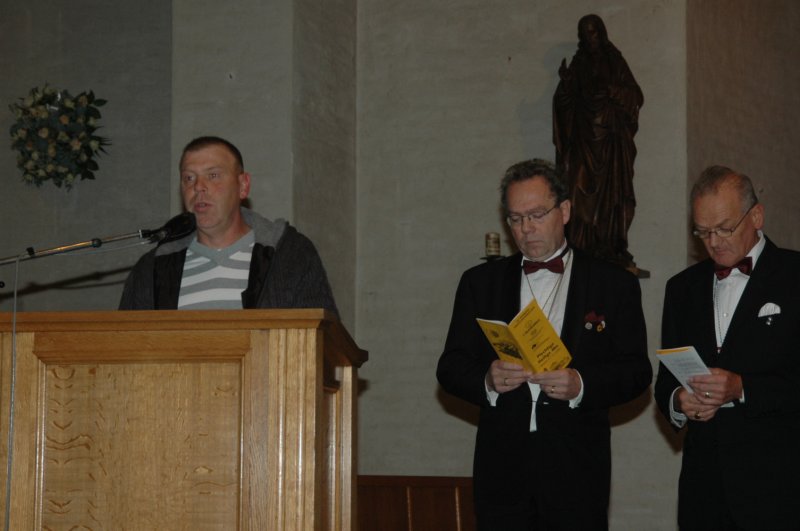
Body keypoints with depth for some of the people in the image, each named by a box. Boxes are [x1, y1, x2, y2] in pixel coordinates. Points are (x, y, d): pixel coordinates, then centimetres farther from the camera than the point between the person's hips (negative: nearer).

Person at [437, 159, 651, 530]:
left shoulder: (614, 284, 7)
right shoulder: (480, 282, 12)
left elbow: (636, 371, 1)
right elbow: (450, 368, 8)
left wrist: (581, 385, -17)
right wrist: (487, 381, -14)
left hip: (577, 471, -1)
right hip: (502, 469, 1)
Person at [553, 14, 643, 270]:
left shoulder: (615, 63, 6)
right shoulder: (577, 65, 11)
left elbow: (636, 97, -1)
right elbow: (565, 104, 6)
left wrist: (612, 91, -16)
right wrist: (565, 84, -12)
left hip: (611, 140, -1)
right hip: (583, 139, 1)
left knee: (611, 191, -5)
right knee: (583, 193, -7)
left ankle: (612, 248, -5)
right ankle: (582, 250, -9)